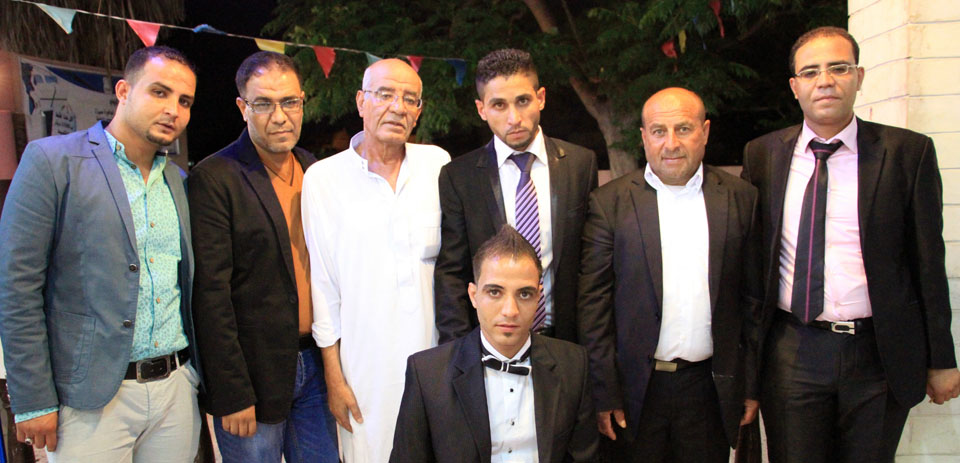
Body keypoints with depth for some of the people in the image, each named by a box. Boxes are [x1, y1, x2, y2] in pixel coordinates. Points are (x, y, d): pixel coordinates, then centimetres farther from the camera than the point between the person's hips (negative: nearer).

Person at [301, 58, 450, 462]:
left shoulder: (438, 164, 2)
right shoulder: (324, 178, -4)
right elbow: (322, 283, -2)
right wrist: (334, 378, -1)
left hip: (436, 354, 2)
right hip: (366, 368, -2)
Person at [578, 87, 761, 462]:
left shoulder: (741, 199, 3)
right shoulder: (611, 202, -4)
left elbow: (752, 299, 6)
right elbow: (593, 302, -5)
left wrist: (751, 384, 6)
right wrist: (603, 393, -6)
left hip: (712, 387, 2)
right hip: (636, 389, -1)